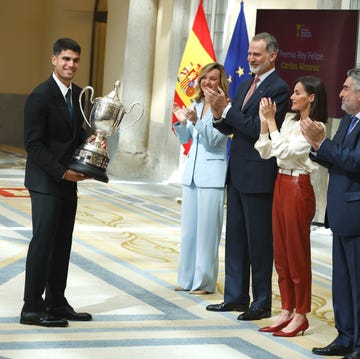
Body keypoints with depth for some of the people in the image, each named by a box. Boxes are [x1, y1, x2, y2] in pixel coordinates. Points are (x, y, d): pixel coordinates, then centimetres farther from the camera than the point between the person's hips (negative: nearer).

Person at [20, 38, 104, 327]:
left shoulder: (78, 94, 11)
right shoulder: (41, 96, -13)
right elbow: (33, 144, -14)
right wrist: (61, 171, -17)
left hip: (68, 179, 8)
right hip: (45, 181, -8)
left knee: (63, 243, 9)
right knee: (43, 241, -8)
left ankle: (56, 303, 16)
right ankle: (32, 308, -3)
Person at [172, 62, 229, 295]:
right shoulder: (196, 105, 11)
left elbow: (214, 139, -15)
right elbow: (184, 139, 14)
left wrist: (196, 121, -27)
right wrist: (182, 122, -4)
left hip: (212, 176, -7)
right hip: (192, 172, 7)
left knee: (207, 230, -4)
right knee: (188, 228, 11)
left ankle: (205, 282, 3)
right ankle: (188, 279, 20)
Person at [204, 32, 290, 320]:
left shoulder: (278, 88, -12)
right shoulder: (246, 85, 14)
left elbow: (258, 128, -21)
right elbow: (230, 129, 15)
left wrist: (226, 108, -18)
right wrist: (219, 114, -4)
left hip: (259, 175, -9)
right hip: (237, 172, 9)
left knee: (259, 241, -1)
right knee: (235, 237, 13)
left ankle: (262, 302, 8)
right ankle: (235, 296, 22)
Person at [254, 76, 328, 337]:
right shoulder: (289, 122, 11)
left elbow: (285, 152, -20)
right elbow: (265, 152, 9)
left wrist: (271, 121, -15)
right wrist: (264, 122, -1)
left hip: (298, 188, -8)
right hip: (281, 185, 8)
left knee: (298, 253, -1)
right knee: (281, 253, 12)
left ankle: (301, 315, 9)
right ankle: (287, 311, 20)